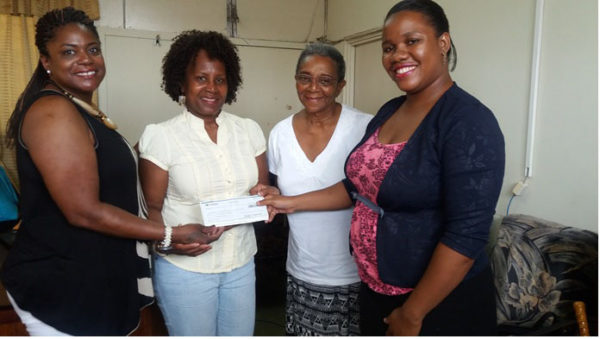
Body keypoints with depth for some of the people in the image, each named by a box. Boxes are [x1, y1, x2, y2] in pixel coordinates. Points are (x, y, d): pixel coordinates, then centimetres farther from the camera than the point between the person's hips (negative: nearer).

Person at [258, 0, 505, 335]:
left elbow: (467, 233, -25)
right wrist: (292, 202, 8)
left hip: (441, 304, -7)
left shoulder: (468, 122, -20)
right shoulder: (389, 112, 4)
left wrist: (411, 315, -20)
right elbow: (359, 184, 13)